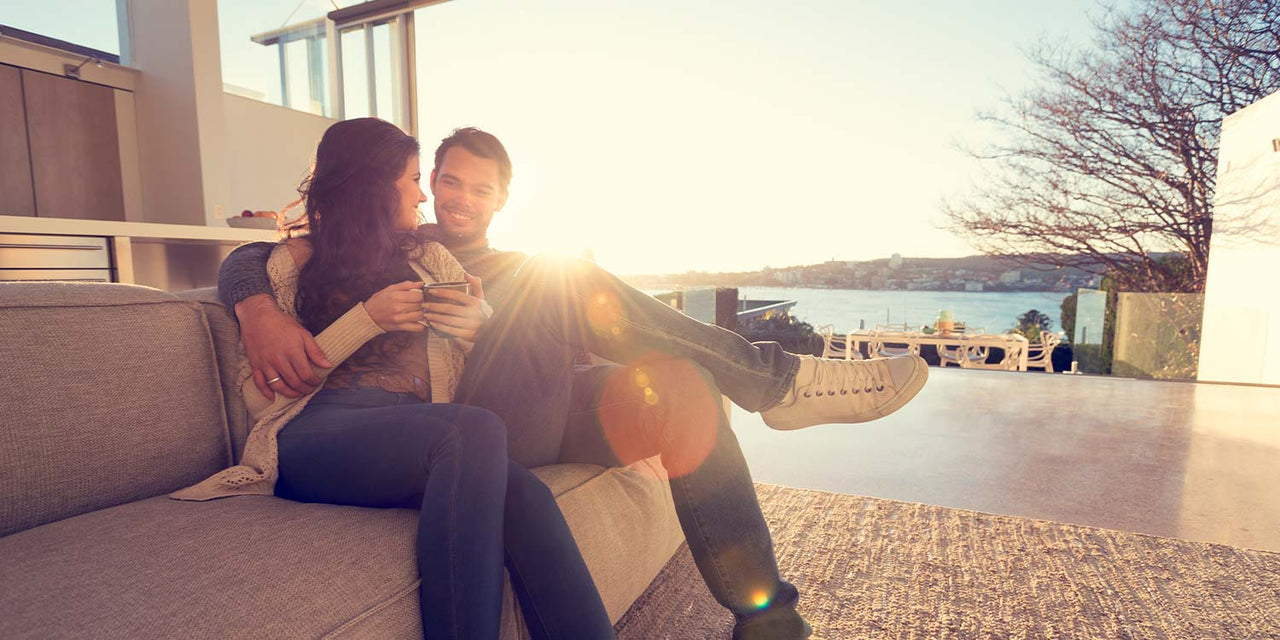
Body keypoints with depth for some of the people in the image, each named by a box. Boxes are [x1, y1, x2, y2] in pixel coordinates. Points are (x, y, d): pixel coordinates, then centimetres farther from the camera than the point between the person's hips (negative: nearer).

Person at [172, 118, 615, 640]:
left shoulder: (428, 258, 26)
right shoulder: (294, 262, 16)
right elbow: (260, 394, 4)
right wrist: (367, 319, -6)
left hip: (417, 437, 3)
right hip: (317, 432, -3)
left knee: (523, 496, -31)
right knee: (478, 429, -35)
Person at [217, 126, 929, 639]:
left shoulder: (519, 272, 26)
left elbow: (570, 337, 8)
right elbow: (247, 261, 14)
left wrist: (488, 329, -13)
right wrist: (263, 314, -10)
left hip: (538, 418, 4)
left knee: (679, 383, -22)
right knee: (567, 276, -20)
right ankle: (777, 378, -16)